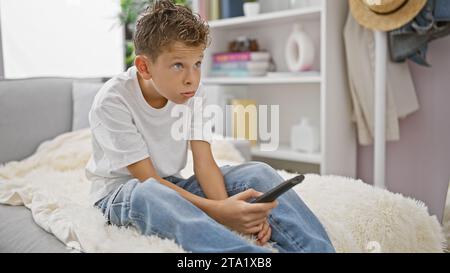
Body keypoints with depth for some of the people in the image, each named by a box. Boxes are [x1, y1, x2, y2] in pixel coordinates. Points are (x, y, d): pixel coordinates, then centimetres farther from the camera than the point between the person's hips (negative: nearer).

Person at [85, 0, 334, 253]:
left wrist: (226, 206, -33)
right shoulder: (112, 102, -22)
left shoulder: (193, 92, -8)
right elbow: (148, 180, -25)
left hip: (172, 185, 5)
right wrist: (218, 211, -37)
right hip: (121, 192, -4)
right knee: (148, 193, -42)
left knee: (258, 173, -17)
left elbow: (204, 163, -12)